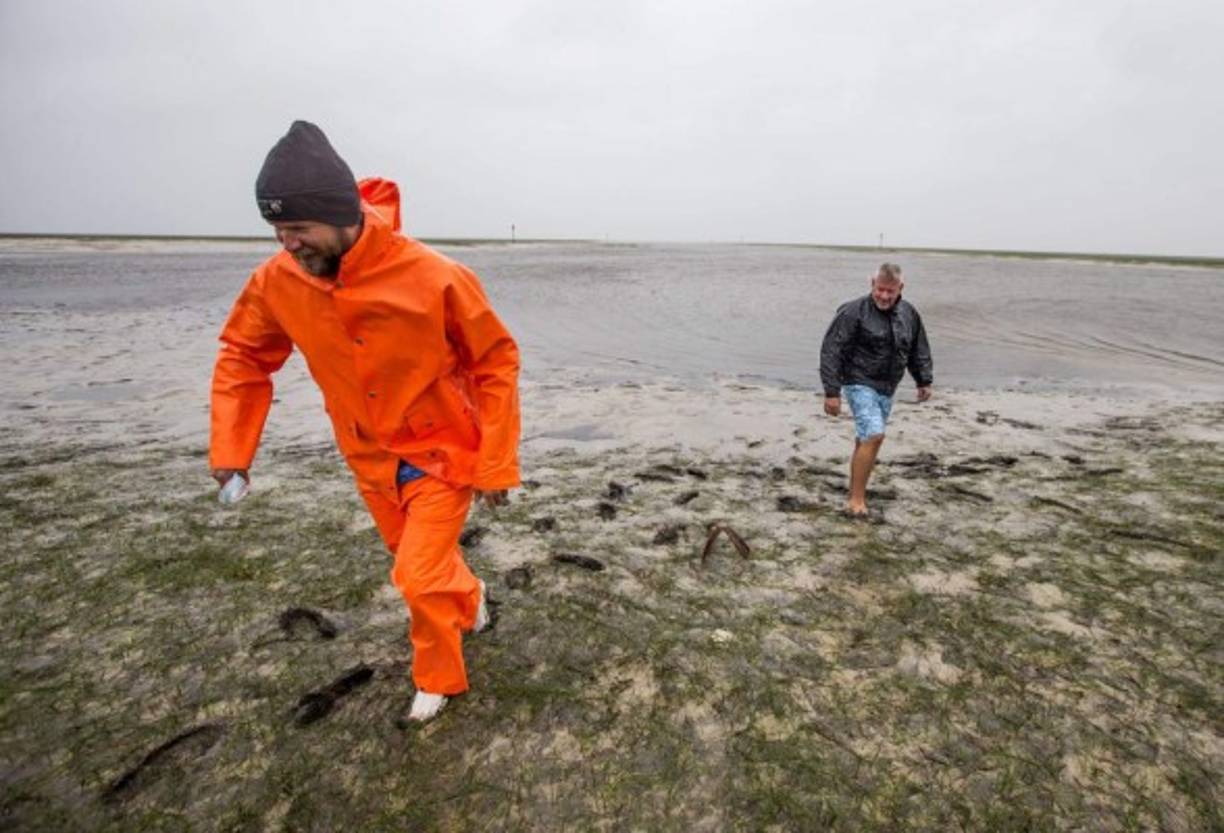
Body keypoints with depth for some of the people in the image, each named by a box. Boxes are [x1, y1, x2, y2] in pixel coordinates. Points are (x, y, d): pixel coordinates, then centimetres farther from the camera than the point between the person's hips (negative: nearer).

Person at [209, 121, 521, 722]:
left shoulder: (434, 278, -28)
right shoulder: (277, 281, -14)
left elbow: (497, 363, -18)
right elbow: (242, 356, 4)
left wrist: (496, 466, -17)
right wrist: (229, 445, -4)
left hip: (444, 451, -4)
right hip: (371, 456, 5)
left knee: (419, 577, -5)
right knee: (418, 562, 21)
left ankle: (437, 677, 27)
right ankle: (467, 600, 55)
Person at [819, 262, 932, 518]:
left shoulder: (909, 314, 7)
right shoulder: (853, 312, -13)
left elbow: (919, 351, 20)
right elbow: (831, 352, -15)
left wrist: (924, 380, 14)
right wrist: (832, 391, -18)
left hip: (887, 389, 6)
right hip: (860, 384, -6)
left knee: (866, 440, 11)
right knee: (874, 436, -18)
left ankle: (855, 494, 23)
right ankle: (857, 500, -10)